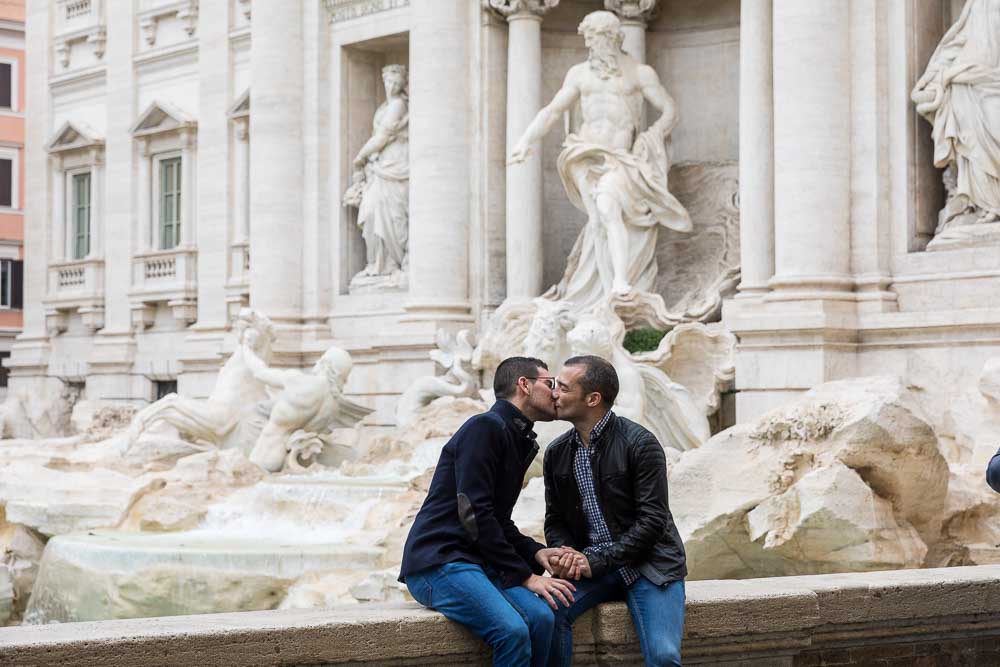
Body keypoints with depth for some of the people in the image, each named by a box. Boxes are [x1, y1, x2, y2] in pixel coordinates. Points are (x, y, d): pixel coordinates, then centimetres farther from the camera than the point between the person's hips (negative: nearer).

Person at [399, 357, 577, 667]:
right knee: (513, 630, -29)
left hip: (477, 561, 8)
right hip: (438, 561, -8)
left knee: (541, 617, -21)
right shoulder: (485, 428, -10)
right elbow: (474, 514, -17)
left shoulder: (521, 441, 18)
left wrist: (534, 552, 3)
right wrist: (525, 576, -15)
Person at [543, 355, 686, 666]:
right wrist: (567, 554, -11)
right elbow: (555, 520, 13)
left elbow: (652, 520, -14)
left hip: (647, 564, -4)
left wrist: (597, 560, -19)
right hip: (591, 565, 4)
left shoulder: (639, 443, -10)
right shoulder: (557, 452, 7)